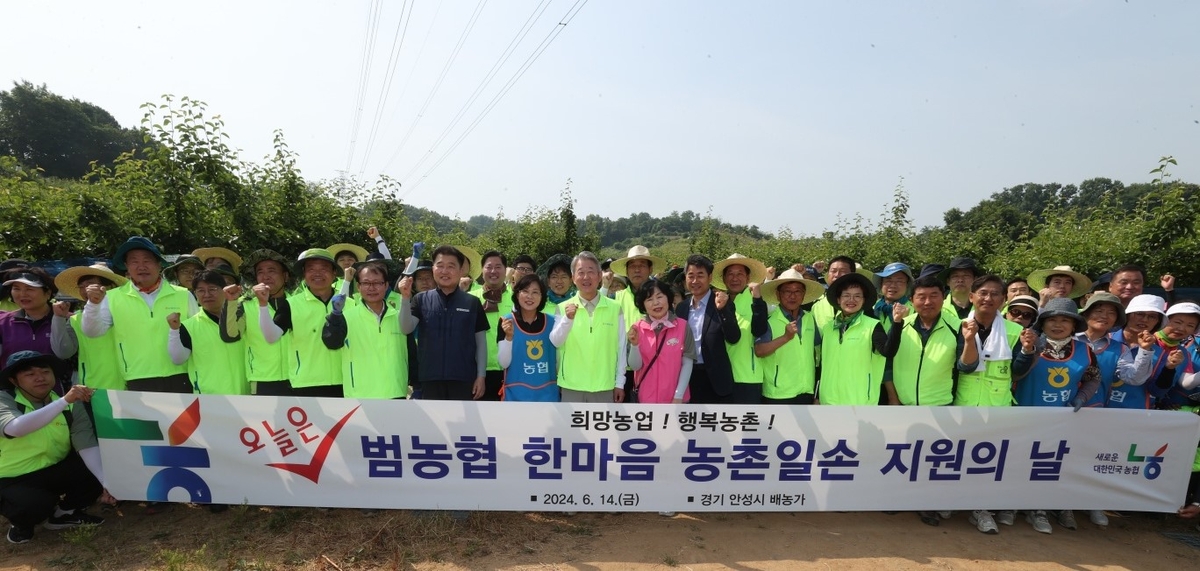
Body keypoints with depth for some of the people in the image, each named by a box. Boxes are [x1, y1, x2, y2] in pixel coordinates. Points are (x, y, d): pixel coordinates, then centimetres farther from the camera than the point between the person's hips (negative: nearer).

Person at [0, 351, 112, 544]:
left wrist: (106, 481, -30)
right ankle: (21, 524, 5)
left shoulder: (72, 406, -7)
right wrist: (64, 401, -51)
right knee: (36, 504, -33)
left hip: (54, 471, 4)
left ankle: (65, 513, 7)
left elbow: (88, 446, -17)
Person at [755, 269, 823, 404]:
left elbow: (816, 351, 15)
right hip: (777, 394, -5)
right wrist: (786, 337, -30)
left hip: (806, 393, 5)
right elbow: (759, 351, -20)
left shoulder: (810, 319, 6)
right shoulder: (769, 320, -10)